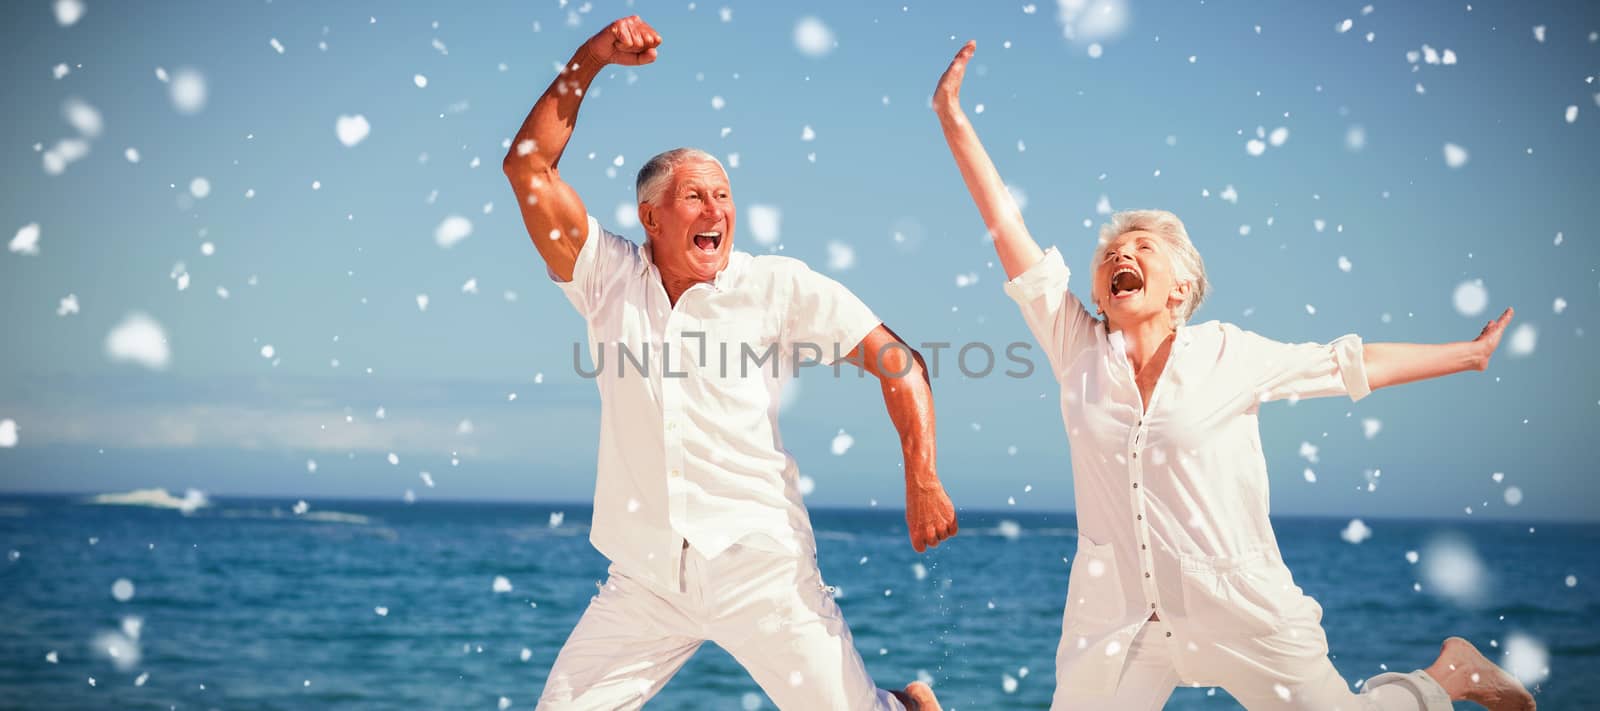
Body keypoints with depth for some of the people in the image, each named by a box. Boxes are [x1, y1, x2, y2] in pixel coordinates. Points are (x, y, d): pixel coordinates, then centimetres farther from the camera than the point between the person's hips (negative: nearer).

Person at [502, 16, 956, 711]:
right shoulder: (610, 278, 5)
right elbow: (528, 166, 0)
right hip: (645, 576, 3)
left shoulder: (777, 285, 0)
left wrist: (922, 479, -9)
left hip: (757, 567, -2)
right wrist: (590, 60, -4)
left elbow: (896, 361, 0)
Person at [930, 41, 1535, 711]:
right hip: (1116, 625, 2)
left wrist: (1469, 353, 17)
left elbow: (1351, 363, 10)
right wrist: (954, 121, -4)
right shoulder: (1079, 349, 2)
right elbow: (1008, 228, -1)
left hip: (1243, 616, -1)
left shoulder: (1228, 353, 0)